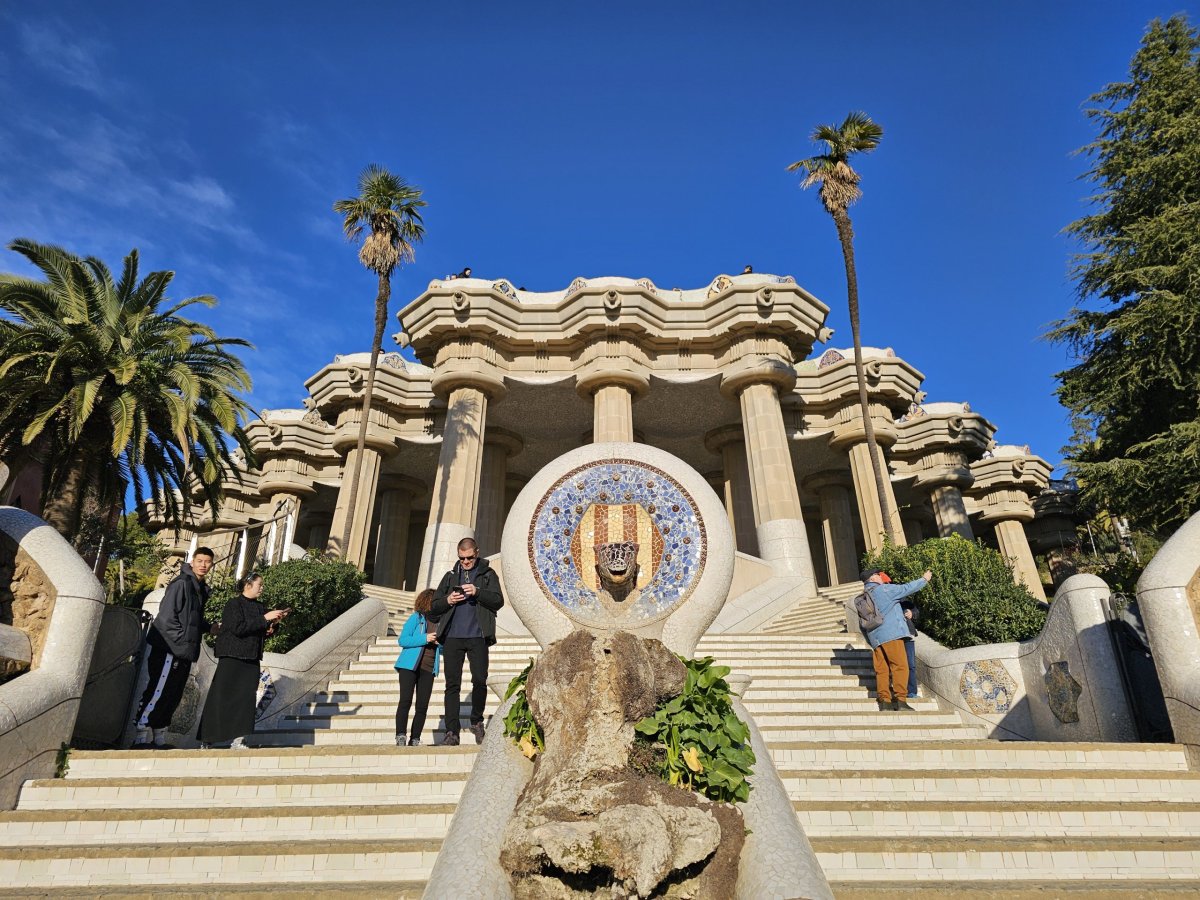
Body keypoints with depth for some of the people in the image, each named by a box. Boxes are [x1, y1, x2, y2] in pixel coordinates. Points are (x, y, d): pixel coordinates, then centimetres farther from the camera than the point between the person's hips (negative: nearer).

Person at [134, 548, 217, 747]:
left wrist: (209, 628, 6)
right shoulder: (181, 583, -12)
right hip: (169, 649, -8)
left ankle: (159, 737, 19)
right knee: (158, 693, -5)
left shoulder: (202, 588, 15)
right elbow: (166, 616, -17)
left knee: (173, 697, 11)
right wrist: (181, 642, -16)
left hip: (184, 652, 9)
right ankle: (142, 736, 3)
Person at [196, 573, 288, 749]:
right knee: (222, 698, 0)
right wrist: (264, 618, -20)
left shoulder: (260, 607, 11)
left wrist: (273, 623, -2)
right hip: (232, 658, -5)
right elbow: (238, 628, -21)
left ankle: (237, 739, 3)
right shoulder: (233, 604, -7)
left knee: (246, 698, 0)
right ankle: (206, 740, 13)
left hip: (252, 659, 5)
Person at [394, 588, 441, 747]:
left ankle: (415, 739, 9)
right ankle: (400, 737, -6)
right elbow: (402, 640, -8)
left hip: (428, 669, 4)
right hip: (409, 666, -4)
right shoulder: (416, 617, 0)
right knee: (405, 700, -10)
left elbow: (442, 649, 20)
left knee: (423, 705, 2)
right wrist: (425, 638, -16)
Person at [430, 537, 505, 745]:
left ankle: (477, 722, 17)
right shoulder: (451, 576, 18)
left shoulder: (488, 574, 10)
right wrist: (447, 601, -5)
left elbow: (498, 601, -2)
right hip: (452, 636, 2)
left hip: (477, 636, -2)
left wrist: (477, 592, -17)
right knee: (452, 685, 1)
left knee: (480, 680, -6)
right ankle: (451, 732, 5)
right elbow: (434, 607, 16)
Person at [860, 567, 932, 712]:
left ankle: (884, 701, 4)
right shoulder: (884, 589, -3)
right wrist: (924, 579, 18)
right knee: (900, 666, -5)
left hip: (875, 637, 8)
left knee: (881, 669, 6)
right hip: (890, 633, -7)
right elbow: (907, 588, 4)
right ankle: (900, 700, -10)